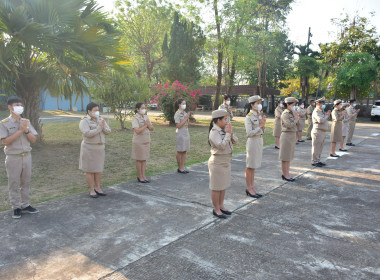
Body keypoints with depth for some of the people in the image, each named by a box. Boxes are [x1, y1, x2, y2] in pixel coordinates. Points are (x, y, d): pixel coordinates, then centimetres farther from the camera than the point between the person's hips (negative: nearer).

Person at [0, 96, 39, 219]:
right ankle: (16, 207, 18)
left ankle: (25, 205, 24)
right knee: (14, 183, 6)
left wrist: (26, 130, -13)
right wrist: (20, 130, -19)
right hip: (13, 158, -4)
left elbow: (33, 139, 3)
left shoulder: (26, 122, 5)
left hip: (27, 156, 4)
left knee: (26, 182, 12)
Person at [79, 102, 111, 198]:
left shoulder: (100, 119, 6)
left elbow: (108, 131, 0)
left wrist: (103, 127, -20)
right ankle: (91, 190, 12)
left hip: (99, 148, 6)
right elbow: (88, 134, -26)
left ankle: (97, 188, 22)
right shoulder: (84, 121, -13)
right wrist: (99, 127, -25)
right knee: (90, 170, 1)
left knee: (98, 168, 11)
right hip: (89, 149, -6)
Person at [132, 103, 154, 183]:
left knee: (144, 159, 10)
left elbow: (152, 128, 7)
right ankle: (139, 177, 15)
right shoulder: (135, 118, -13)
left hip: (146, 141, 6)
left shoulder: (146, 117, 8)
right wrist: (145, 125, -15)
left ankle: (143, 176, 18)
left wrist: (148, 125, -12)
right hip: (138, 142, -6)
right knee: (139, 160, 4)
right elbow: (137, 131, -24)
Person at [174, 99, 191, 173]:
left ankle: (182, 167, 14)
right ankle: (179, 168, 11)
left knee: (184, 151, 8)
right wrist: (186, 118, -16)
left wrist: (188, 117, -1)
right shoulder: (177, 114, -9)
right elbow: (178, 126, -16)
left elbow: (187, 125, 14)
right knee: (180, 151, 1)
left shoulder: (185, 113, 11)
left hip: (186, 133, 7)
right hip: (180, 134, -7)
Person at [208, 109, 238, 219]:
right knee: (217, 187, 5)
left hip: (226, 162, 8)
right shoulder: (214, 132, -18)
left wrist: (230, 132, -12)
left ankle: (221, 206, 33)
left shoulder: (224, 130, 4)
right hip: (217, 163, -8)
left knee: (223, 185, 18)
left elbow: (235, 141, 3)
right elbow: (221, 146, -28)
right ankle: (216, 209, 18)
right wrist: (227, 133, -21)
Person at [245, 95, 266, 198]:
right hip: (252, 141, -8)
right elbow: (249, 133, -17)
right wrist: (260, 126, -17)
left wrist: (263, 125, -6)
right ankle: (249, 188, 11)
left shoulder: (259, 115, 11)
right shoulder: (249, 117, -13)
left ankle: (252, 187, 22)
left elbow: (262, 131, 13)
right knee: (250, 166, 1)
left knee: (253, 166, 13)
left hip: (260, 141, 8)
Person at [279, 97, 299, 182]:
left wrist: (296, 117, 2)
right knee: (285, 157, -2)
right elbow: (289, 125, -22)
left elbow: (295, 125, 15)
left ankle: (286, 173, 21)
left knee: (289, 156, 13)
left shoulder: (292, 113, 13)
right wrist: (296, 119, -9)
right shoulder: (285, 114, -13)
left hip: (292, 135, 9)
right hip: (287, 135, -9)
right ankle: (285, 175, 5)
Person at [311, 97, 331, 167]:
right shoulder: (316, 111, -13)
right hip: (318, 131, -10)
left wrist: (327, 115, 6)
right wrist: (326, 115, -10)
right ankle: (314, 161, 2)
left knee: (320, 148, 14)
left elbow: (325, 119, 23)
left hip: (323, 132, 10)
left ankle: (318, 161, 22)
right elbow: (321, 120, -25)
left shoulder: (321, 111, 18)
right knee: (316, 147, -4)